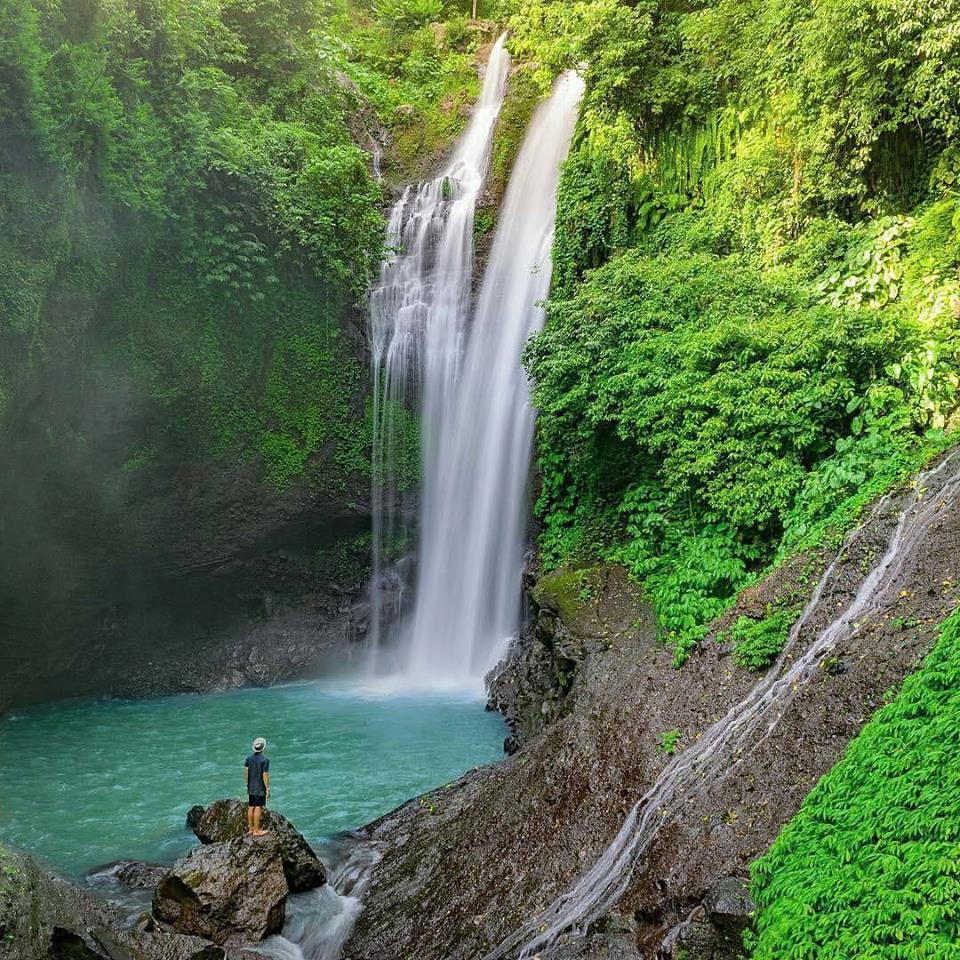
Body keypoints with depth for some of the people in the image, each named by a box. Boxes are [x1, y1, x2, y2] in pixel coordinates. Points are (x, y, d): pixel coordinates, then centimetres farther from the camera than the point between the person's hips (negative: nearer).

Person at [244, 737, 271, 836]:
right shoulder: (265, 760, -16)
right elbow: (265, 776, -16)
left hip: (251, 788, 6)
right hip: (260, 789, -6)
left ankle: (250, 828, 23)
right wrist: (268, 789, -8)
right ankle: (256, 830, 4)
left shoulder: (249, 758, 2)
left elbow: (246, 773, 7)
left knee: (251, 807, 13)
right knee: (258, 808, 0)